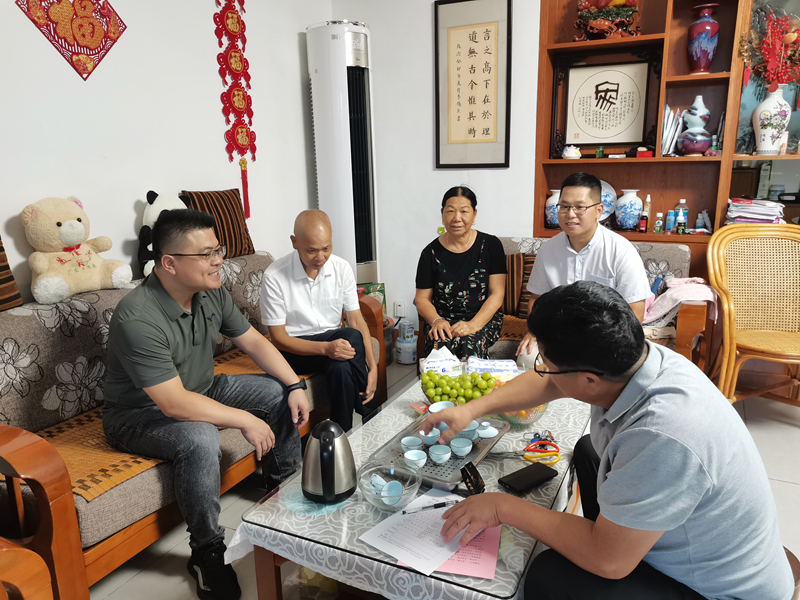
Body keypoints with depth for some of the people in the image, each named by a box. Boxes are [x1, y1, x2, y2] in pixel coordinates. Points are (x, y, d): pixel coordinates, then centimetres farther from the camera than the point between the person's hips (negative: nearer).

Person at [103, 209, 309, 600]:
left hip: (201, 389, 8)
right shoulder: (138, 318, -33)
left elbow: (253, 341, 2)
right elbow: (174, 404, -35)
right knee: (200, 439, -37)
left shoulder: (211, 293, -8)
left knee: (281, 392, 1)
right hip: (139, 414, -8)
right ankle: (207, 553, -14)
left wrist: (295, 386, -8)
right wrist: (244, 420, -29)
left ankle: (284, 486, 21)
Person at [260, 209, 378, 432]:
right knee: (352, 337, -31)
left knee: (341, 368, -34)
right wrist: (325, 347, -29)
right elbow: (278, 338, -14)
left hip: (334, 340, 4)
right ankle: (370, 418, -14)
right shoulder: (274, 277, -16)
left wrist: (372, 367, -15)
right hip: (295, 348, -3)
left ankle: (341, 435, -12)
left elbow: (356, 319, -3)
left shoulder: (341, 268, -4)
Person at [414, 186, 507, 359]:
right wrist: (437, 321, -16)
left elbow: (497, 294, -3)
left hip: (484, 319, 0)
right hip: (443, 319, 1)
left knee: (470, 346, -34)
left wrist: (473, 325, -18)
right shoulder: (431, 252, 3)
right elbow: (422, 298, 7)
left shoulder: (491, 245, 2)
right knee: (442, 345, -34)